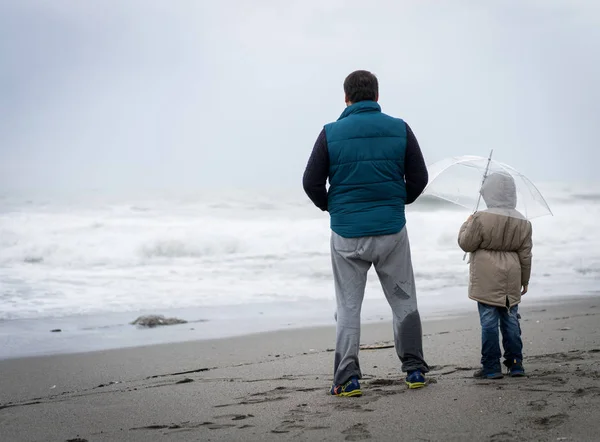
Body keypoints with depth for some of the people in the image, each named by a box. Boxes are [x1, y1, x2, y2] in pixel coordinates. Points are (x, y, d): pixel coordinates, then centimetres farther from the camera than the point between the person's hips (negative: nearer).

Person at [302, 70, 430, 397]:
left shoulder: (331, 133, -6)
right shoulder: (399, 129, -2)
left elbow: (311, 182, -4)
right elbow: (419, 178, 1)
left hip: (347, 233, -1)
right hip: (392, 230, 1)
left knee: (348, 307, 8)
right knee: (404, 300, 15)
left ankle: (348, 378, 4)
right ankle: (414, 369, 18)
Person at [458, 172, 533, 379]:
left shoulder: (481, 219, -11)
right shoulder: (523, 223, 4)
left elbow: (466, 244, -4)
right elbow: (525, 255, 9)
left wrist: (466, 225, 14)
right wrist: (525, 280, 18)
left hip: (487, 280, -4)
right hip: (511, 280, 5)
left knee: (489, 322, -1)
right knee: (510, 320, 12)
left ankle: (491, 367, 0)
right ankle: (515, 364, 14)